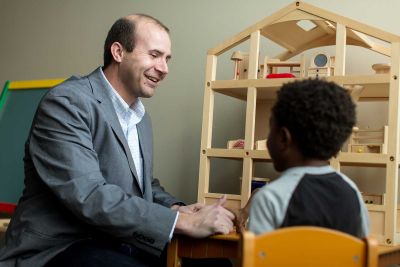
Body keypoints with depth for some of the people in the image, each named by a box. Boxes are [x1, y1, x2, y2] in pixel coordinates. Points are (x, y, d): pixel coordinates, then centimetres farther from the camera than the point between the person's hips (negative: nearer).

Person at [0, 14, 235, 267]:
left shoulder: (141, 117, 14)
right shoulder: (66, 102, -15)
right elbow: (88, 196, -25)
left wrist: (175, 208, -4)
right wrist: (184, 222, -25)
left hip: (120, 244, 8)